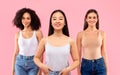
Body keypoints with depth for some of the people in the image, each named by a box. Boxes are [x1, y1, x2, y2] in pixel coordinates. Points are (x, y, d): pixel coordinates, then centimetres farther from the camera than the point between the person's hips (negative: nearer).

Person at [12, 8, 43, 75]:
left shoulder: (38, 33, -5)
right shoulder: (18, 34, 4)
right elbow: (16, 52, 8)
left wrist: (40, 68, -8)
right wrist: (13, 69, 8)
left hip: (34, 63, -2)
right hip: (20, 62, 2)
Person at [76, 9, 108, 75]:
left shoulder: (102, 33, 2)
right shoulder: (80, 34, -2)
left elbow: (103, 52, 6)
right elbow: (79, 54, 1)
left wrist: (107, 69, 6)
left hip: (100, 65, 1)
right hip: (85, 65, -1)